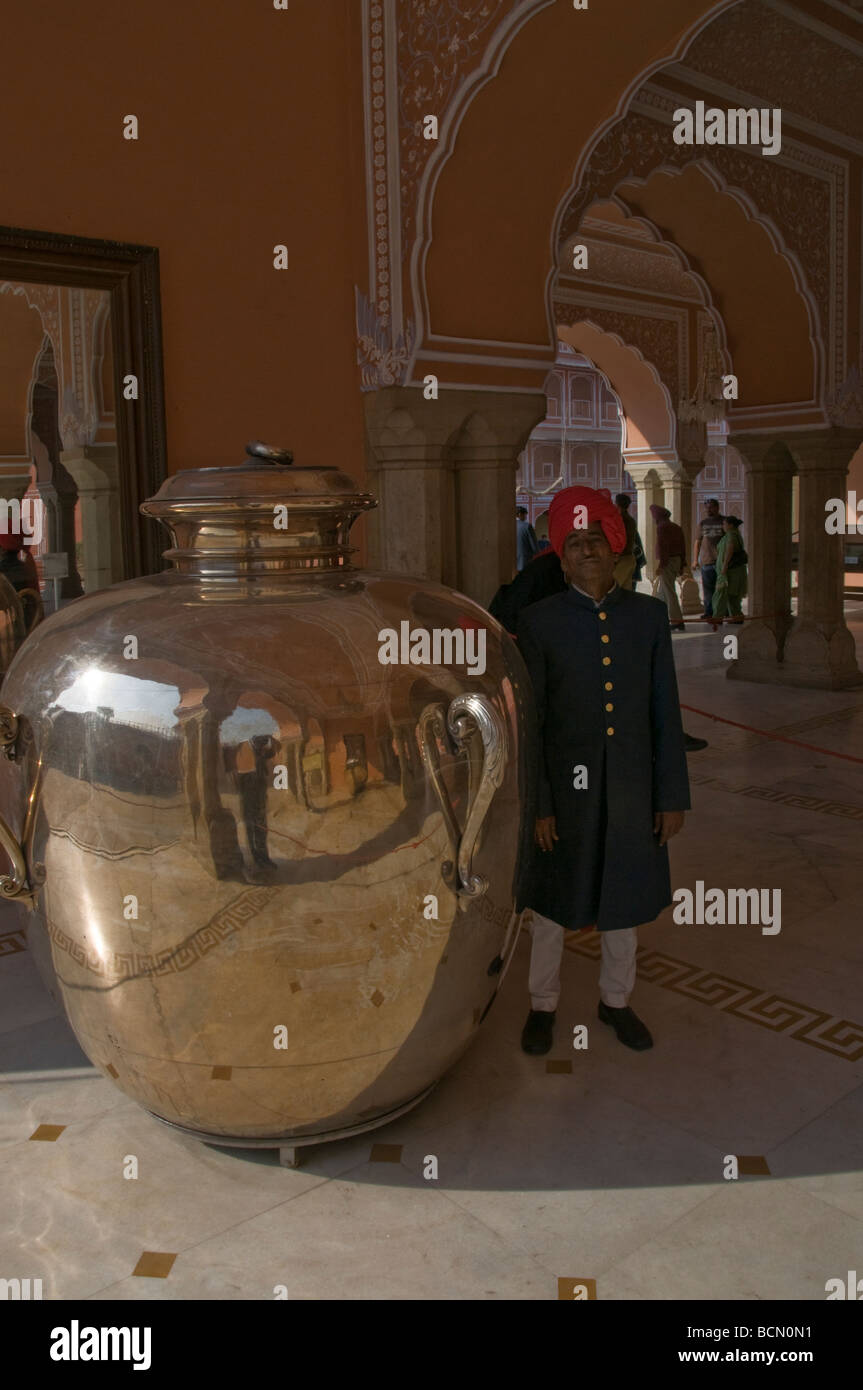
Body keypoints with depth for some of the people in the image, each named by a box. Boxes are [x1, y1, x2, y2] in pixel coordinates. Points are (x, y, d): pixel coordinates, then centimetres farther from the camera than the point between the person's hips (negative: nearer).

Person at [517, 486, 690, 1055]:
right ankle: (543, 1006, 34)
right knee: (553, 904, 13)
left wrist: (673, 795, 0)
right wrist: (536, 805, -10)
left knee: (625, 901, 18)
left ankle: (616, 1000, 41)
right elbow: (528, 724, -7)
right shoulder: (538, 623, -8)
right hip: (566, 792, -2)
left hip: (632, 792, 3)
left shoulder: (649, 615, -1)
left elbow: (665, 712, 1)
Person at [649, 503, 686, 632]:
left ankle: (677, 622, -13)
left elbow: (662, 546, -18)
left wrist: (660, 565, -18)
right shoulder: (676, 527, 15)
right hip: (677, 560, 9)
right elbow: (683, 546, 15)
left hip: (666, 562, -9)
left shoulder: (662, 527, -11)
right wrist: (681, 564, 18)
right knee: (663, 592, 18)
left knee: (669, 592, -9)